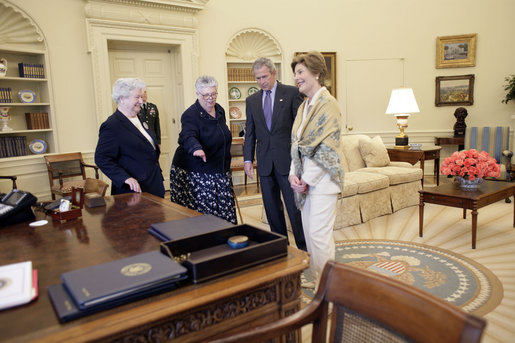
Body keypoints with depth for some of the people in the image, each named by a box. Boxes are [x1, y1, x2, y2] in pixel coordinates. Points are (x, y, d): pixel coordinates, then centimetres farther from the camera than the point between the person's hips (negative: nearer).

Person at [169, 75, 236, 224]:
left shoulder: (220, 110, 9)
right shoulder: (191, 115, -14)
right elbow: (188, 137, -31)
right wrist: (196, 148, -52)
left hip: (219, 171, 7)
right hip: (194, 172, -7)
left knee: (224, 210, 7)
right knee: (200, 213, -6)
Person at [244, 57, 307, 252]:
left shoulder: (291, 93, 1)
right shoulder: (251, 101, 13)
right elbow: (249, 133, 14)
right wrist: (248, 159, 6)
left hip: (287, 160, -4)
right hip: (265, 163, 4)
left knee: (295, 207, 0)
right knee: (272, 209, 10)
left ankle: (304, 248, 13)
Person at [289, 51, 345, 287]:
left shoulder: (328, 104, -11)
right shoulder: (304, 106, 14)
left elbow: (327, 149, -16)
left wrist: (307, 179, -13)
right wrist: (294, 174, 0)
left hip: (322, 179, -8)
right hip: (306, 179, 8)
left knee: (319, 233, -5)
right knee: (309, 231, 13)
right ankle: (316, 279, 28)